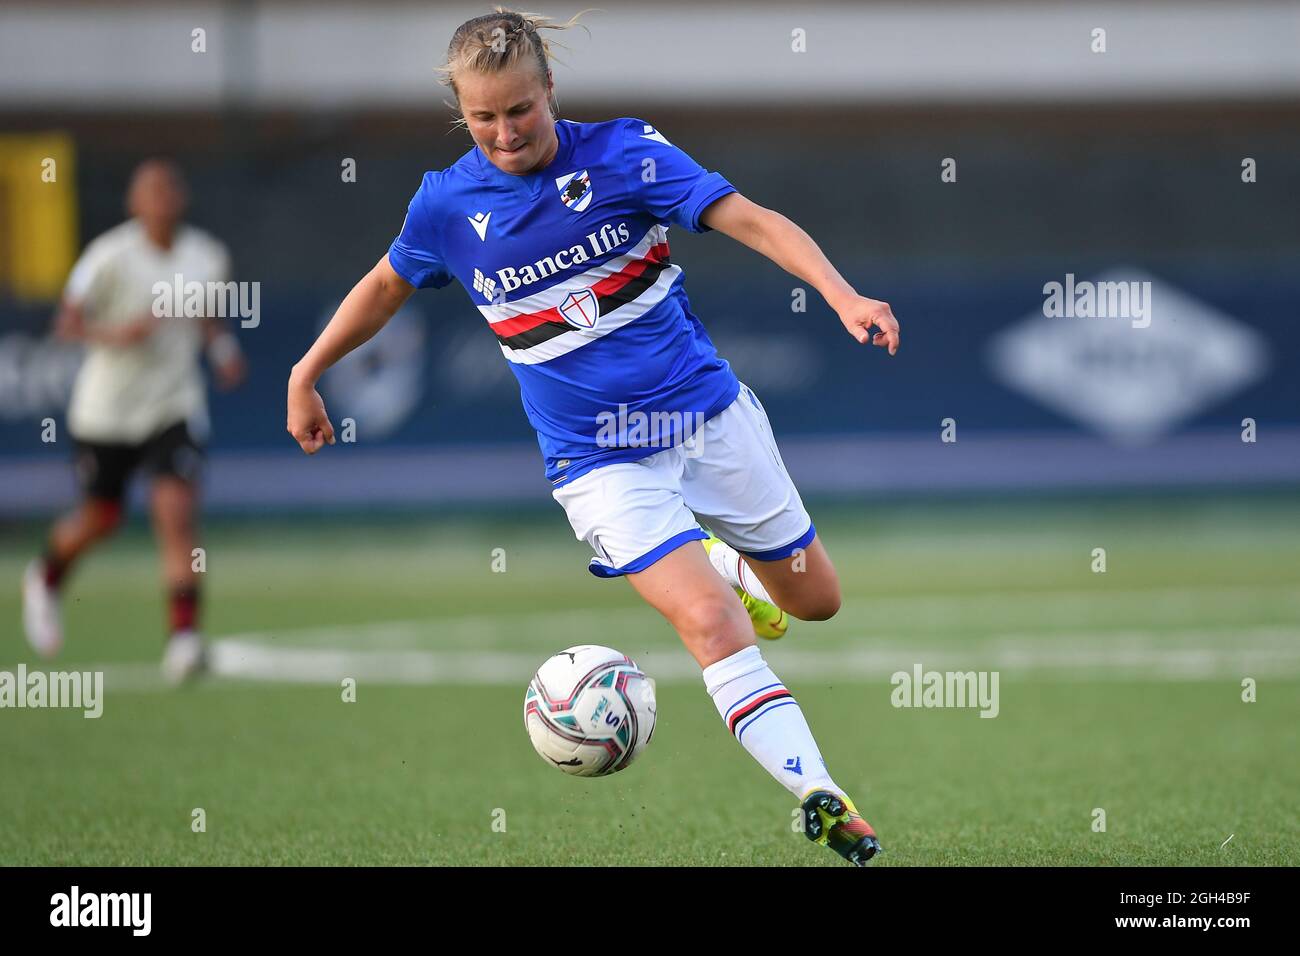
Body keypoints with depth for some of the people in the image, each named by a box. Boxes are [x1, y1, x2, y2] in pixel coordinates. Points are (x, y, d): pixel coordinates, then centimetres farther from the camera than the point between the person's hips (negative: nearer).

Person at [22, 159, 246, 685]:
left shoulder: (208, 257, 0)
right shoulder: (111, 256, -14)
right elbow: (67, 322, -12)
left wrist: (223, 347, 0)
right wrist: (114, 334, -30)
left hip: (175, 407, 2)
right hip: (106, 408, -2)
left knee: (177, 512, -17)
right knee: (101, 518, 13)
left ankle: (184, 636, -18)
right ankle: (47, 577, 46)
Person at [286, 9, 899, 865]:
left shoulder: (623, 153, -11)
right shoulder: (448, 203, -6)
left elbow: (754, 223, -19)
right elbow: (387, 287, 15)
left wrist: (844, 296, -34)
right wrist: (307, 376, 22)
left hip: (709, 411, 1)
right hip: (602, 461, -1)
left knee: (813, 598, 15)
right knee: (709, 621, -22)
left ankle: (722, 563, 49)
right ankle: (819, 796, -23)